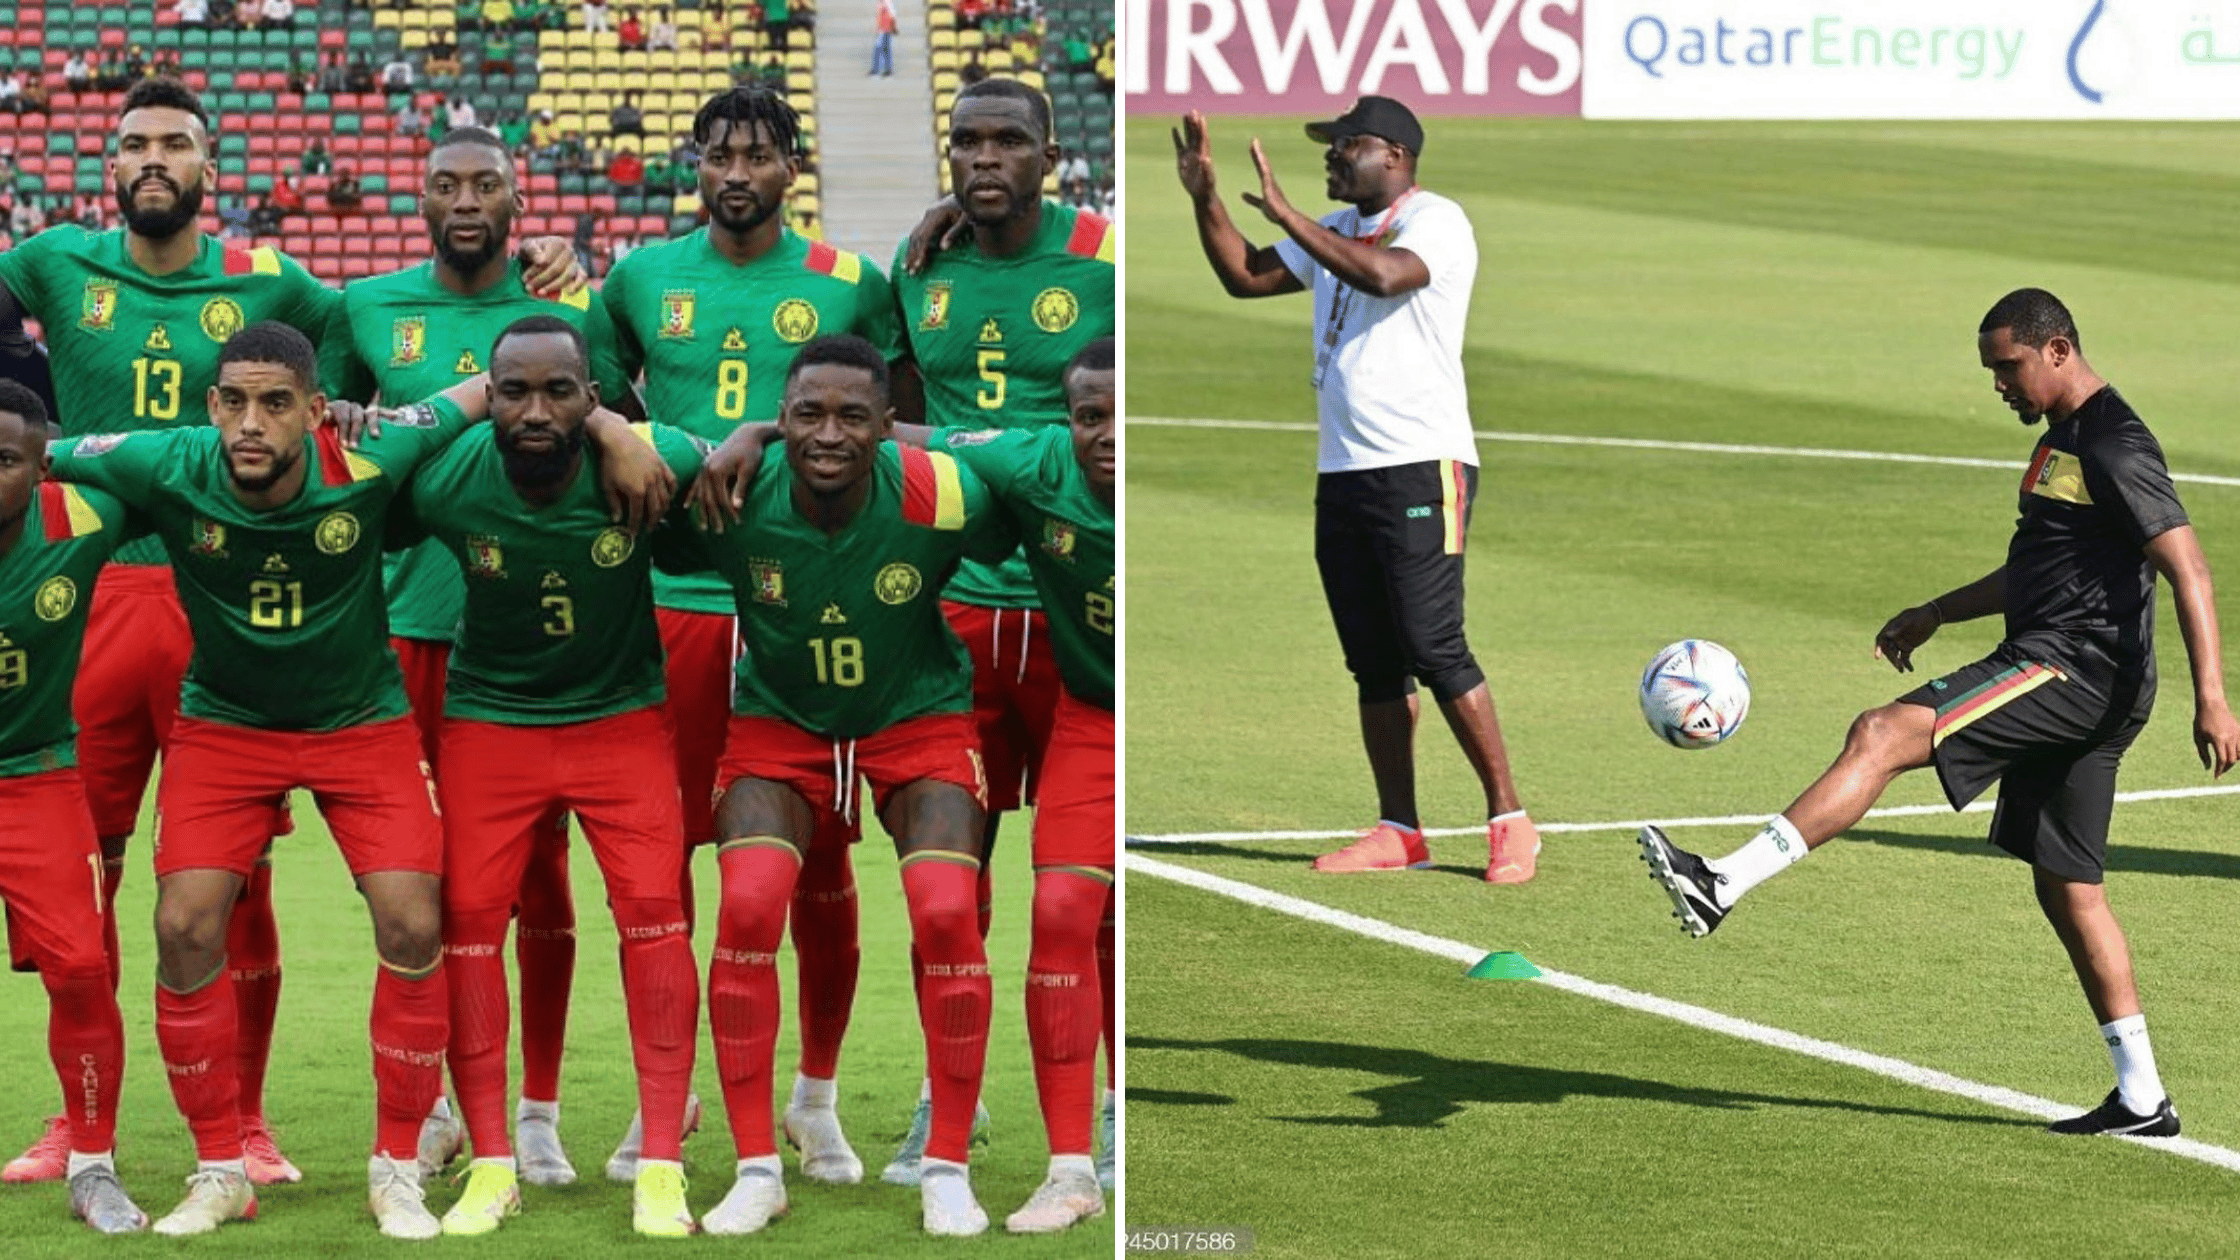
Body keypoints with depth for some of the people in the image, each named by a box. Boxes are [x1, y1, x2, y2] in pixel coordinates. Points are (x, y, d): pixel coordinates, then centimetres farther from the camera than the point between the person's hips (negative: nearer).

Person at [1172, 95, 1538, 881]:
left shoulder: (1435, 221, -7)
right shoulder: (1335, 231, 18)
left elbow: (1382, 273, -27)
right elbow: (1245, 278, 23)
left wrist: (1284, 214, -22)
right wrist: (1205, 197, 11)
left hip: (1421, 469, -8)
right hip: (1341, 475, 8)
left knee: (1433, 648, -13)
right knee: (1373, 662, 7)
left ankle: (1509, 820, -6)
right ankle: (1399, 832, 11)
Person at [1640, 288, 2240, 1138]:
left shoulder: (2115, 447, -11)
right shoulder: (2064, 440, 20)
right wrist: (1934, 614, 30)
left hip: (2075, 666, -11)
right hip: (2069, 682, 11)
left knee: (1882, 735, -20)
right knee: (2066, 887, 11)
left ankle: (1724, 884, -28)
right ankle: (2142, 1099, 14)